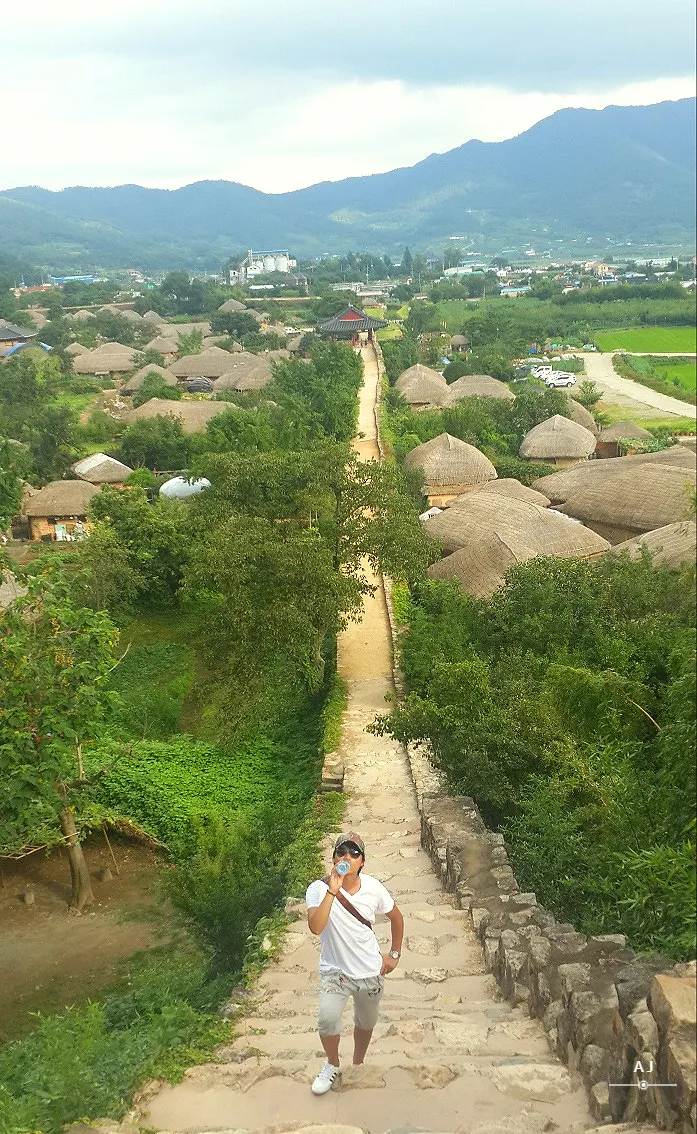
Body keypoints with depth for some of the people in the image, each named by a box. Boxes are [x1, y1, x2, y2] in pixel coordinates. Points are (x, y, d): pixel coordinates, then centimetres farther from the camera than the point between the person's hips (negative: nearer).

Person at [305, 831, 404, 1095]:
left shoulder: (373, 888, -12)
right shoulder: (319, 889, -20)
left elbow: (397, 918, 6)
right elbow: (315, 928, -36)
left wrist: (395, 954, 6)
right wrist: (333, 890, -39)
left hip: (371, 971, 3)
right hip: (335, 971, -3)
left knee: (366, 1022, 18)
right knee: (327, 1018, -21)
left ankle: (358, 1064, 48)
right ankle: (333, 1065, 9)